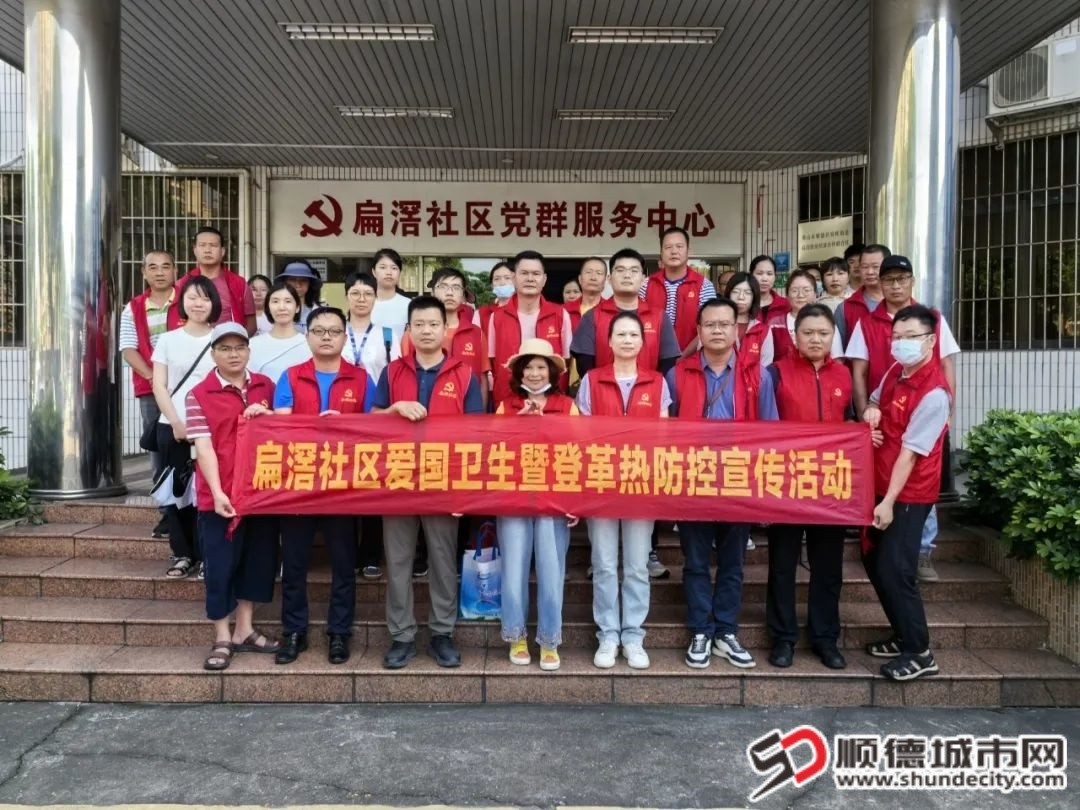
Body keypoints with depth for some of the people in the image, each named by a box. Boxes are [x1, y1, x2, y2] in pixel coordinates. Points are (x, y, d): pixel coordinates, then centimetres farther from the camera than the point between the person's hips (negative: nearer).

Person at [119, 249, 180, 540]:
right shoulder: (133, 308, 10)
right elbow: (128, 348, 5)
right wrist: (152, 376, -11)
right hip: (150, 390, 3)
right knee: (158, 449, 5)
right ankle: (168, 511, 12)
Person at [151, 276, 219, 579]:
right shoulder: (168, 340, 10)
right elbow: (159, 387, 5)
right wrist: (176, 423, -6)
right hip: (172, 427, 2)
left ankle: (204, 555, 5)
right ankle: (181, 553, 15)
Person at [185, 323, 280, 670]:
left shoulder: (265, 386, 8)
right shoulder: (198, 395, -4)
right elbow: (203, 447, -11)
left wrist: (268, 416, -7)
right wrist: (218, 493, -19)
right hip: (221, 495, -4)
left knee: (259, 560, 12)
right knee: (221, 566, 4)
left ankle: (244, 631, 26)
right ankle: (222, 639, 16)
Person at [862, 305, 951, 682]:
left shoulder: (933, 393, -20)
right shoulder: (894, 373, 5)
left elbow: (910, 452, -22)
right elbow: (874, 401, 25)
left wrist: (889, 502, -22)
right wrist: (870, 411, 0)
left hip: (908, 495, -9)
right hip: (880, 485, 9)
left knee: (894, 572, -6)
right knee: (874, 563, 15)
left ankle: (919, 653, 10)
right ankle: (903, 636, 30)